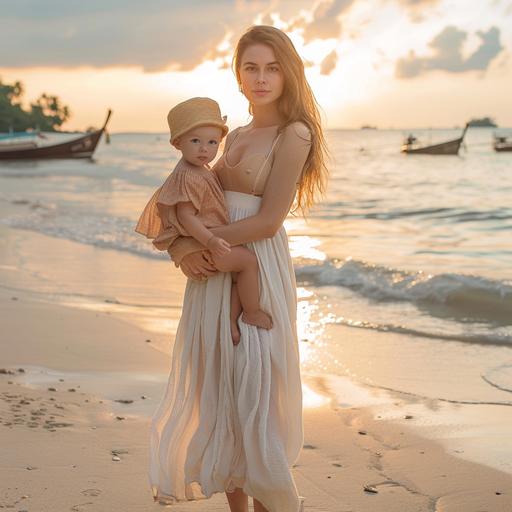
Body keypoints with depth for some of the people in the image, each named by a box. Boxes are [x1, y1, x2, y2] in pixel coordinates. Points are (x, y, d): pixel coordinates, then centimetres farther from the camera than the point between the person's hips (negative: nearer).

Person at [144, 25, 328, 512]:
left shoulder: (293, 134, -7)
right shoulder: (236, 136, 16)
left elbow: (268, 220, -14)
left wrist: (198, 241, -12)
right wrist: (179, 243, -7)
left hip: (257, 273, -7)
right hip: (214, 274, 7)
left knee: (253, 394, -2)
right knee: (215, 393, 9)